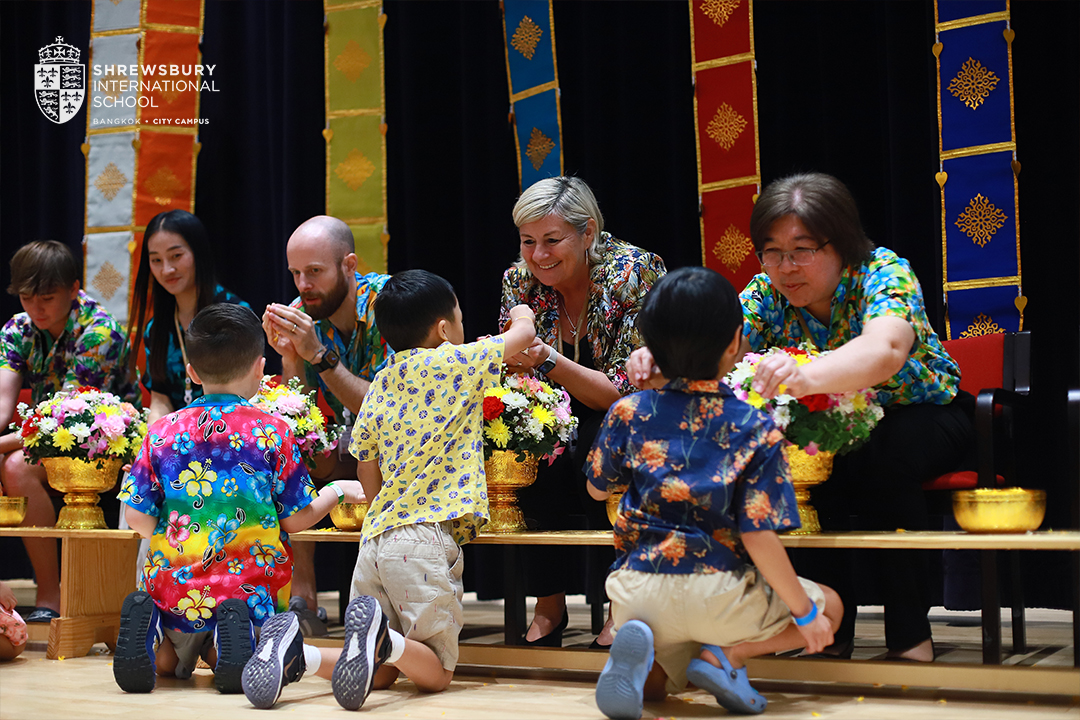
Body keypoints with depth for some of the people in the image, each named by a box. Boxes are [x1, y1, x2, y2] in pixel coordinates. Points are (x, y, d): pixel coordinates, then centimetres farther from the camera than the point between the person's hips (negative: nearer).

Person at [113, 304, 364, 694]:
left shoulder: (161, 432, -1)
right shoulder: (273, 432, -6)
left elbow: (138, 518, 0)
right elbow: (297, 519, -1)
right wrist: (339, 490, 18)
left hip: (175, 584, 2)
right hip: (249, 587, -2)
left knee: (167, 661, 27)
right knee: (223, 661, 19)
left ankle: (150, 629, -8)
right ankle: (234, 635, -15)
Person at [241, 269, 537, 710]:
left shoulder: (379, 385, 15)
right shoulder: (453, 364, -2)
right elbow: (523, 335, 12)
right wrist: (522, 315, 35)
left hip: (375, 533, 6)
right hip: (426, 537, -6)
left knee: (381, 672, 13)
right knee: (436, 674, 1)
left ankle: (297, 649, -11)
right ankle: (383, 638, -28)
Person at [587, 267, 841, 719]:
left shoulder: (628, 412, 0)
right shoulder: (756, 431, -9)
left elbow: (597, 489, 15)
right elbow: (759, 536, -13)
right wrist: (805, 613, -1)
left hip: (639, 592, 3)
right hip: (717, 594, -3)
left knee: (658, 684, 31)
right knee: (830, 607, 22)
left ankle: (642, 649, -8)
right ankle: (727, 653, -3)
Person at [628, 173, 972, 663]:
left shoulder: (884, 272, -24)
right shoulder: (768, 293, -9)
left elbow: (884, 352, -46)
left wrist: (806, 376, -66)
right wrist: (663, 362, -48)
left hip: (922, 417, -4)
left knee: (880, 456, -35)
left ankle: (910, 634, -22)